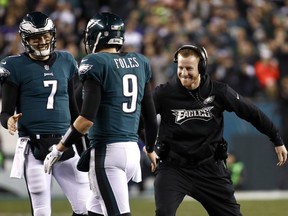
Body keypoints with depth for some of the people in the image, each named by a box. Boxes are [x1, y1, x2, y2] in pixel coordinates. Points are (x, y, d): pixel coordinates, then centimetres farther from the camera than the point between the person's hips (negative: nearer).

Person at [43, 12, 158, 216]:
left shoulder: (96, 63, -8)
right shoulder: (139, 62, 11)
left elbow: (87, 119, -15)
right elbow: (150, 114, 16)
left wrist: (58, 150, -5)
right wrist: (151, 148, 33)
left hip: (107, 151, -7)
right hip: (133, 150, 8)